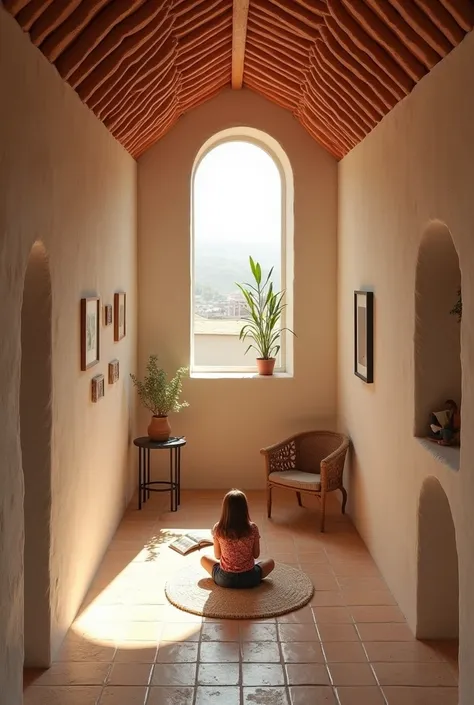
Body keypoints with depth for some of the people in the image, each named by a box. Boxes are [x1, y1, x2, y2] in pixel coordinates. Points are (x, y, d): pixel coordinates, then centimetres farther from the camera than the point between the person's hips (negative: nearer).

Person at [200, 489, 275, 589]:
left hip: (224, 579, 0)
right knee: (270, 562, 28)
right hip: (248, 578, 0)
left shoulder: (218, 529, -13)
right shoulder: (252, 528, -14)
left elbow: (217, 556, 0)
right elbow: (256, 555, -1)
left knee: (204, 559, 28)